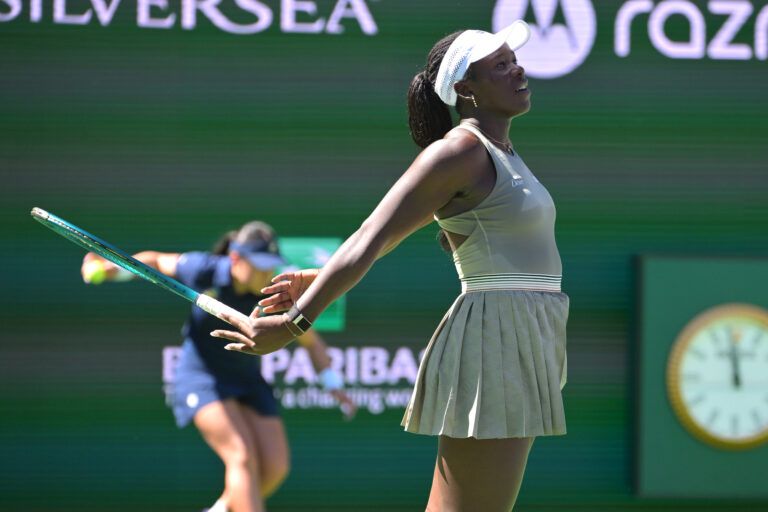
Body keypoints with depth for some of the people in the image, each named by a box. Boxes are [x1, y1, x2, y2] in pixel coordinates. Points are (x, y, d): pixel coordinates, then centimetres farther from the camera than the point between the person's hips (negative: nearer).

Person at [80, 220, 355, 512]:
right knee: (242, 456, -23)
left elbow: (310, 341, 3)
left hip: (247, 379, 4)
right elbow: (157, 260, 2)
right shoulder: (203, 272, -17)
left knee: (275, 466, -7)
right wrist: (103, 269, 0)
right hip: (200, 377, -4)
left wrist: (334, 386, -4)